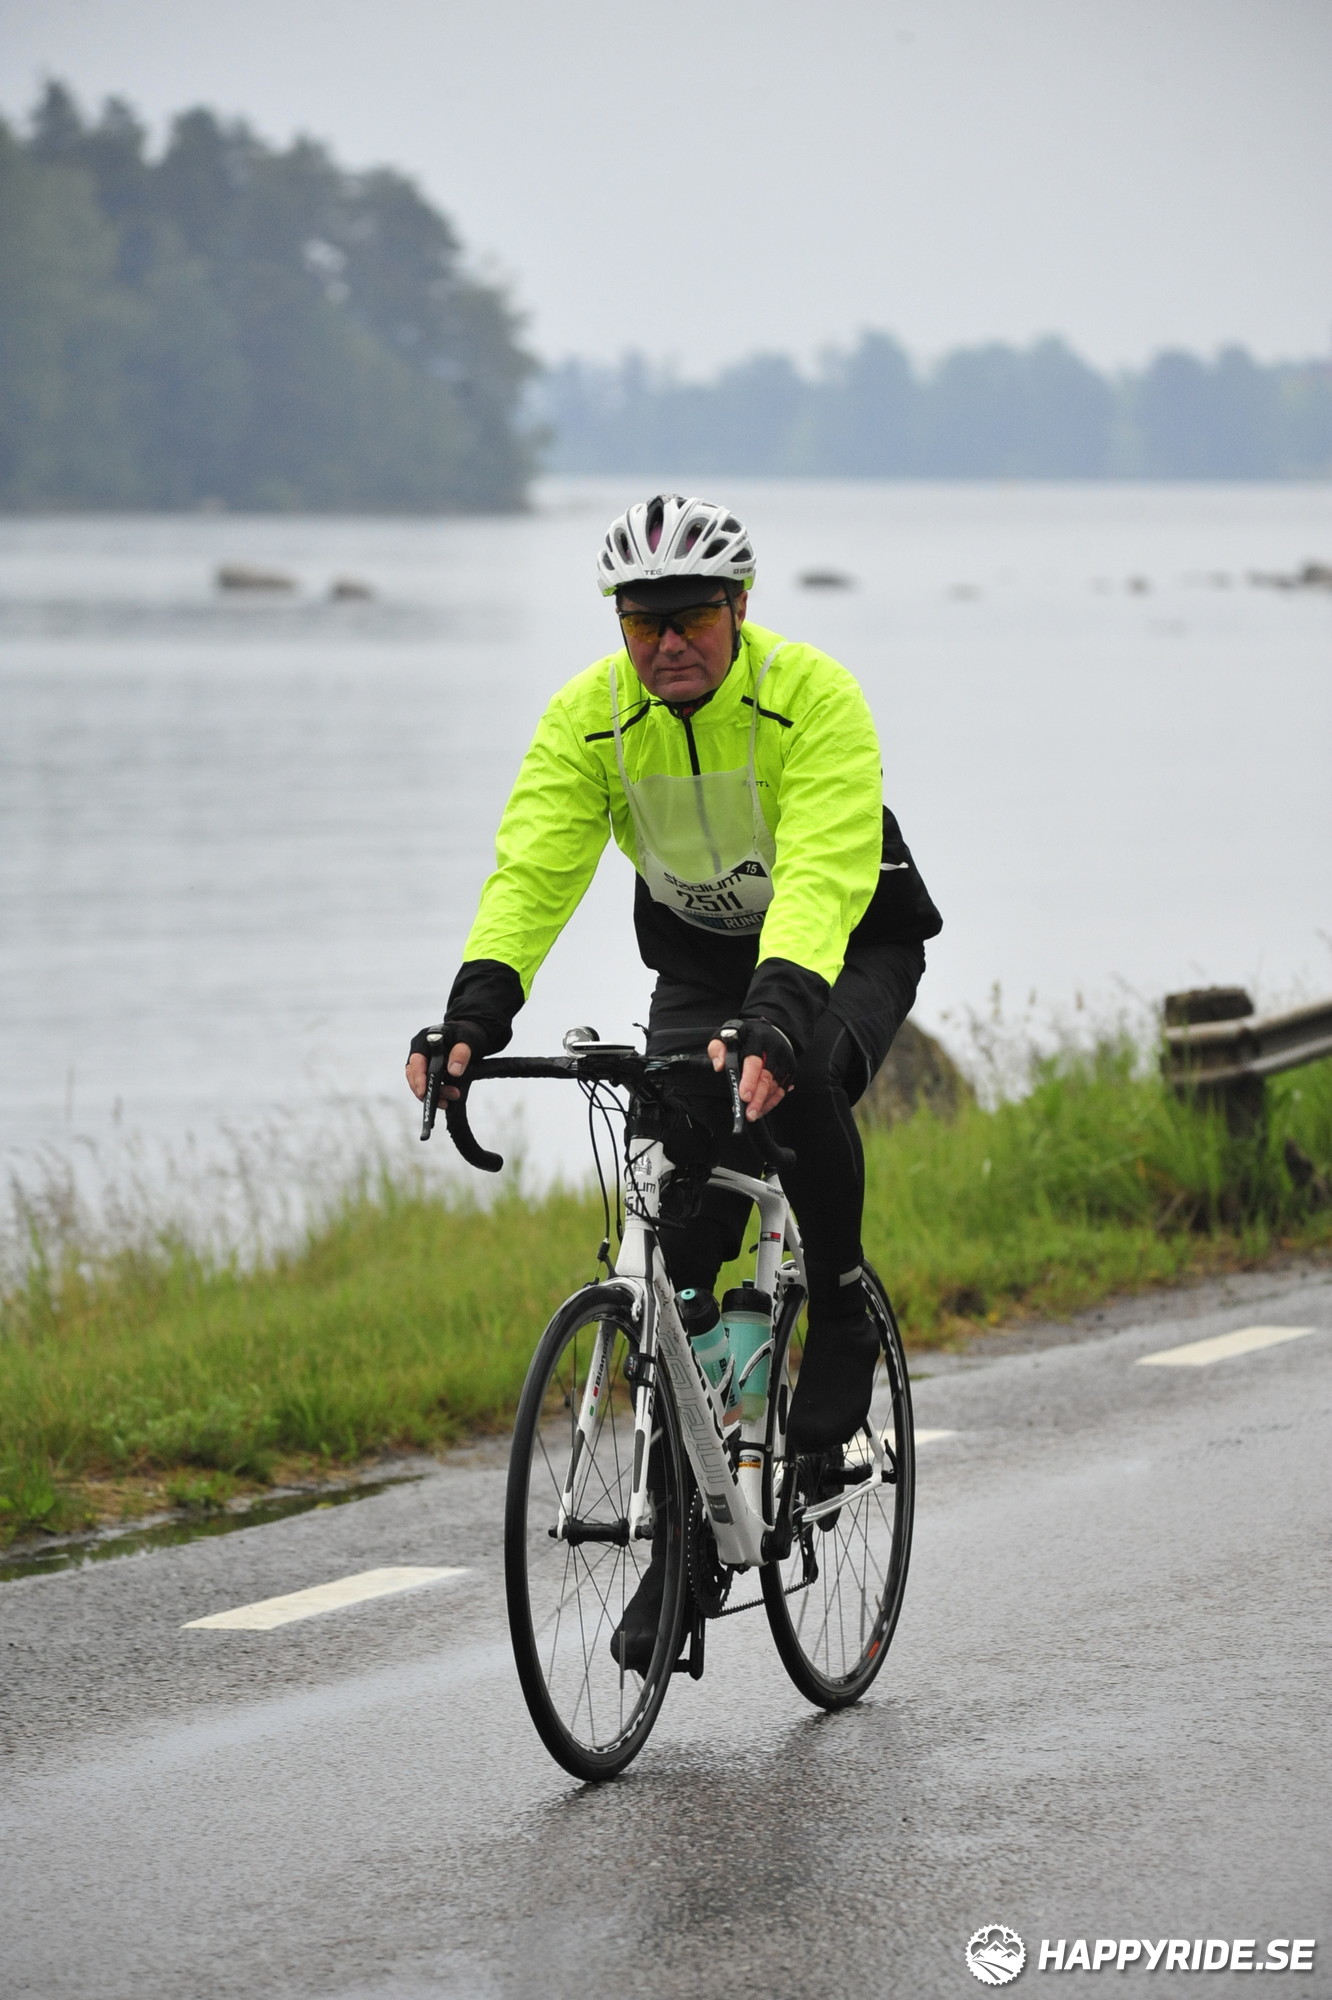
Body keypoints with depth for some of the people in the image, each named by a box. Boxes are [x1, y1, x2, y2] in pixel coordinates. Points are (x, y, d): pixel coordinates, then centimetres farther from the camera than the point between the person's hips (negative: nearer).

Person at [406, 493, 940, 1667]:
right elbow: (533, 868, -26)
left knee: (801, 1084, -37)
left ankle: (841, 1312, -10)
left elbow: (821, 879, -41)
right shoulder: (590, 716, -17)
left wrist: (775, 1021, -57)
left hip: (851, 944, -3)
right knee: (680, 1228, -10)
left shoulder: (814, 699, -29)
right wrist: (476, 1012, -43)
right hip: (698, 961, 3)